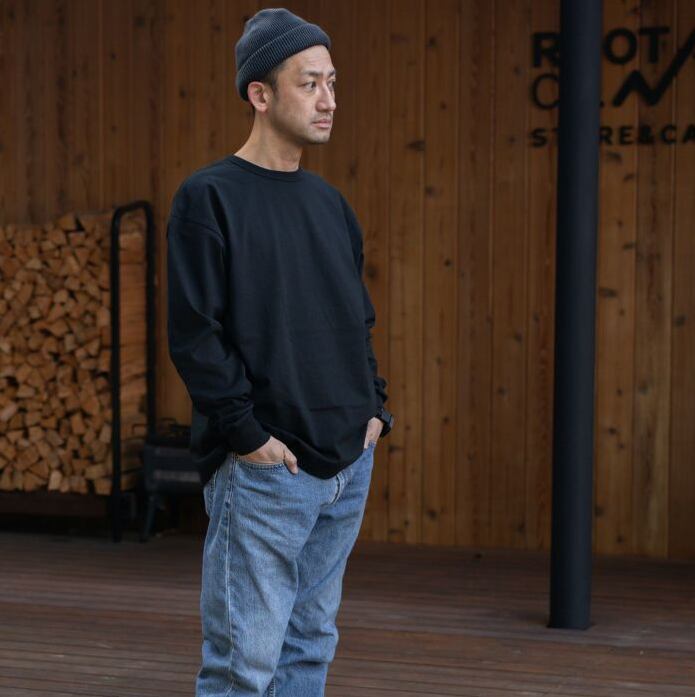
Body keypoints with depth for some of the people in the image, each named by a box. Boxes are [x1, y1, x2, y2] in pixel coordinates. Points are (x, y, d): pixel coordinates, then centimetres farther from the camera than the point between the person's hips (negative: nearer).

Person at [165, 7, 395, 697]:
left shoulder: (329, 203, 15)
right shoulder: (208, 197, -7)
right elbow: (193, 333, -13)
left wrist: (374, 406, 9)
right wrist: (246, 433, -16)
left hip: (348, 463, 7)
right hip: (264, 472, -7)